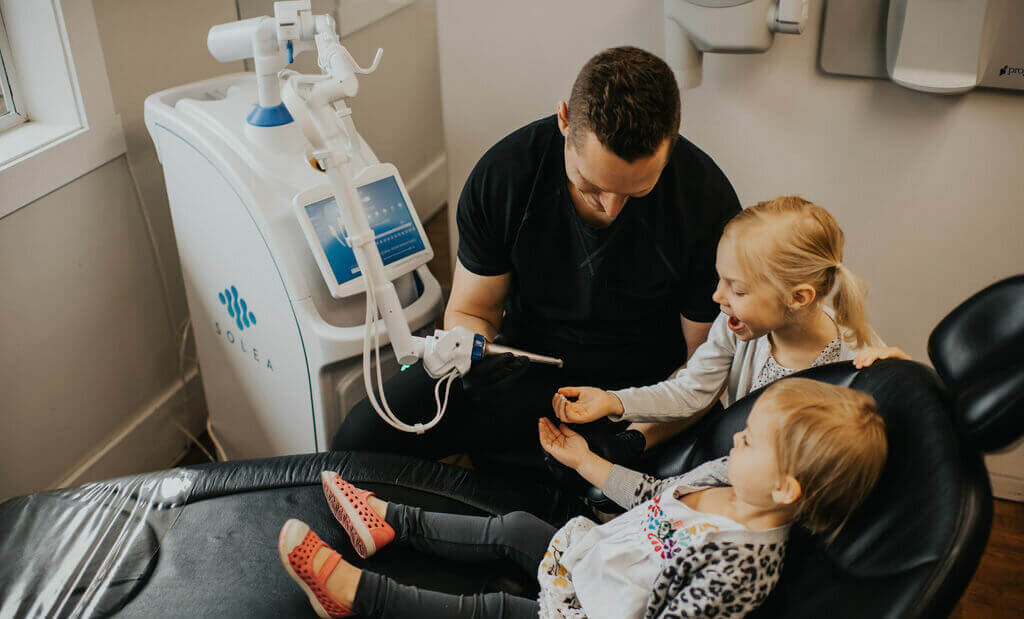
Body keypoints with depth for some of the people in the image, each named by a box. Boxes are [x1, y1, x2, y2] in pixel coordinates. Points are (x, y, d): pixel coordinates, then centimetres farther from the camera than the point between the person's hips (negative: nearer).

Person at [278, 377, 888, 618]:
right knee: (514, 527, 7)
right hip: (588, 549, 8)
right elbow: (654, 496, 10)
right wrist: (585, 461, 12)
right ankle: (388, 522, 21)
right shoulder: (726, 476, -5)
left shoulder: (744, 563, -31)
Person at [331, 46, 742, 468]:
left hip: (647, 382, 0)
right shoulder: (503, 172, -15)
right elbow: (468, 311, -1)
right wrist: (475, 356, -26)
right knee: (364, 435, -14)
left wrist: (635, 439, -26)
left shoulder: (708, 201, -19)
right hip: (526, 359, 1)